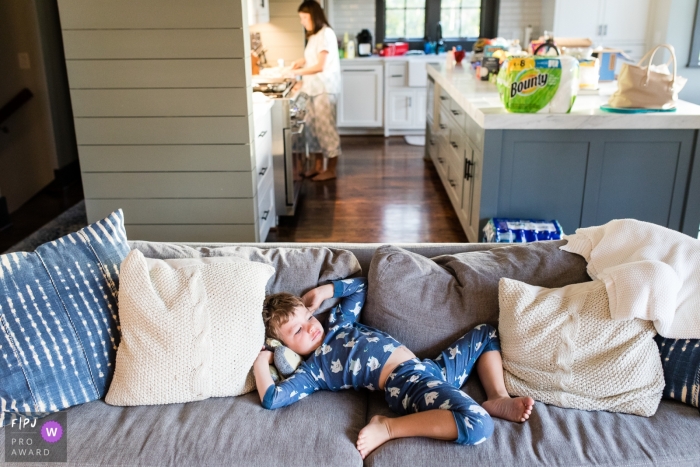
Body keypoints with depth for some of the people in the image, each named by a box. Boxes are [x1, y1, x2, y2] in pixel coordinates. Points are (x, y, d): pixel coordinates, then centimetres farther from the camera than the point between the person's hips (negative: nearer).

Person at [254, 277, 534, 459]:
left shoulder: (336, 323, 17)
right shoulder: (310, 370, -4)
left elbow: (360, 285, 30)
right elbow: (271, 399, -18)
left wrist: (322, 291, 18)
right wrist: (261, 361, -6)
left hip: (431, 368, 9)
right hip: (407, 381, -9)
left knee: (485, 334, 23)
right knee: (477, 425, -35)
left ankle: (498, 399, 6)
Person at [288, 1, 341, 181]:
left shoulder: (326, 34, -13)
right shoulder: (314, 36, 14)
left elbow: (320, 66, -17)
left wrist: (297, 72, -12)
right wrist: (301, 61, 2)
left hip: (325, 89, -9)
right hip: (313, 89, 9)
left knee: (325, 127, -4)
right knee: (312, 126, 11)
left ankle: (331, 169, 4)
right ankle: (316, 165, 21)